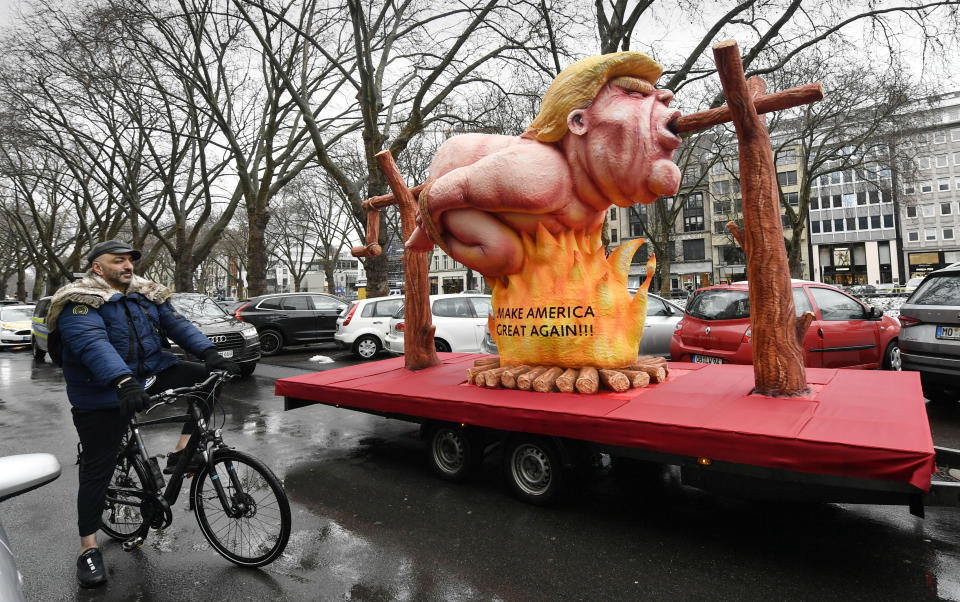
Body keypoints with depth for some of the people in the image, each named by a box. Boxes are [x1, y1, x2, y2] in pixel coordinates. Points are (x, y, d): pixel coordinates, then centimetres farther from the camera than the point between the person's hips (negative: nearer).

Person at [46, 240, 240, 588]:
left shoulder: (147, 295, 6)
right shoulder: (80, 302, -14)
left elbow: (177, 324, -5)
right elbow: (93, 343, -31)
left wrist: (210, 354, -20)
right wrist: (123, 382, -48)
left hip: (151, 375, 5)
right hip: (104, 396, -5)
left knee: (207, 379, -13)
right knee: (98, 468, 1)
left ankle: (181, 453, -4)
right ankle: (88, 548, 18)